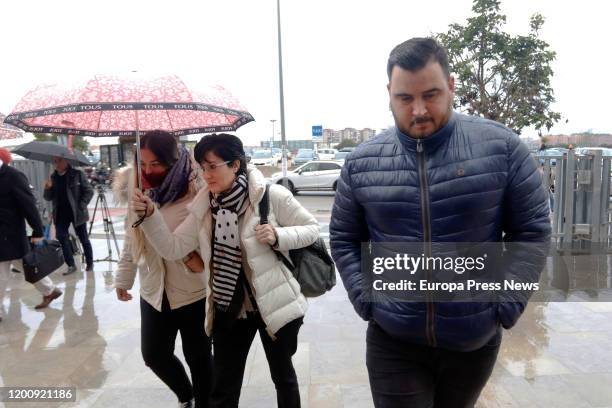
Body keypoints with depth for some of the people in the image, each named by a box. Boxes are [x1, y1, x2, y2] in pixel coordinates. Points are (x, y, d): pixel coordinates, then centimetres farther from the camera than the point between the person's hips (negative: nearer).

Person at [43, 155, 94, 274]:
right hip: (61, 214, 4)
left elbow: (89, 191, -5)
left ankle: (89, 263, 21)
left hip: (77, 213, -4)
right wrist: (48, 188, -12)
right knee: (61, 237, -4)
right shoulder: (53, 177, 8)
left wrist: (81, 206, -14)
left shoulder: (78, 174, -5)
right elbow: (48, 198, 9)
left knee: (84, 239, 7)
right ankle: (71, 265, 5)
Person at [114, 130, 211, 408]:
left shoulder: (196, 190, -16)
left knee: (197, 356, 10)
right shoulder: (138, 189, 1)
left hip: (193, 290, -5)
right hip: (153, 290, 6)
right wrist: (124, 278, 16)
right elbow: (131, 238, 11)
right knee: (153, 354, 17)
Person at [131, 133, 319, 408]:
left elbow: (311, 228, -7)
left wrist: (278, 236, -24)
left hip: (274, 305, -3)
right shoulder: (203, 206, -1)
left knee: (283, 375, 20)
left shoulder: (271, 196, -16)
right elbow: (172, 249, -4)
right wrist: (149, 215, -18)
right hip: (228, 310, 4)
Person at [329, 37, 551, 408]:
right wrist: (366, 300, -4)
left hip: (477, 340, 1)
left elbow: (532, 232, -2)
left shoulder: (501, 147, -8)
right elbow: (343, 239, 5)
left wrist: (506, 305, -7)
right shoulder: (362, 162, -4)